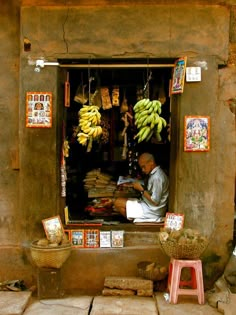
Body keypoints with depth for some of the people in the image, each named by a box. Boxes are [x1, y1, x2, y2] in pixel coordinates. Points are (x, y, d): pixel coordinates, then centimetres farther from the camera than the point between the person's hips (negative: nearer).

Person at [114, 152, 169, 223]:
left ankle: (133, 221, 3)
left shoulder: (157, 177, -24)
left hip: (153, 211, -10)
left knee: (118, 202, -11)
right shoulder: (153, 173, 7)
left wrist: (141, 189, -18)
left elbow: (155, 201, -23)